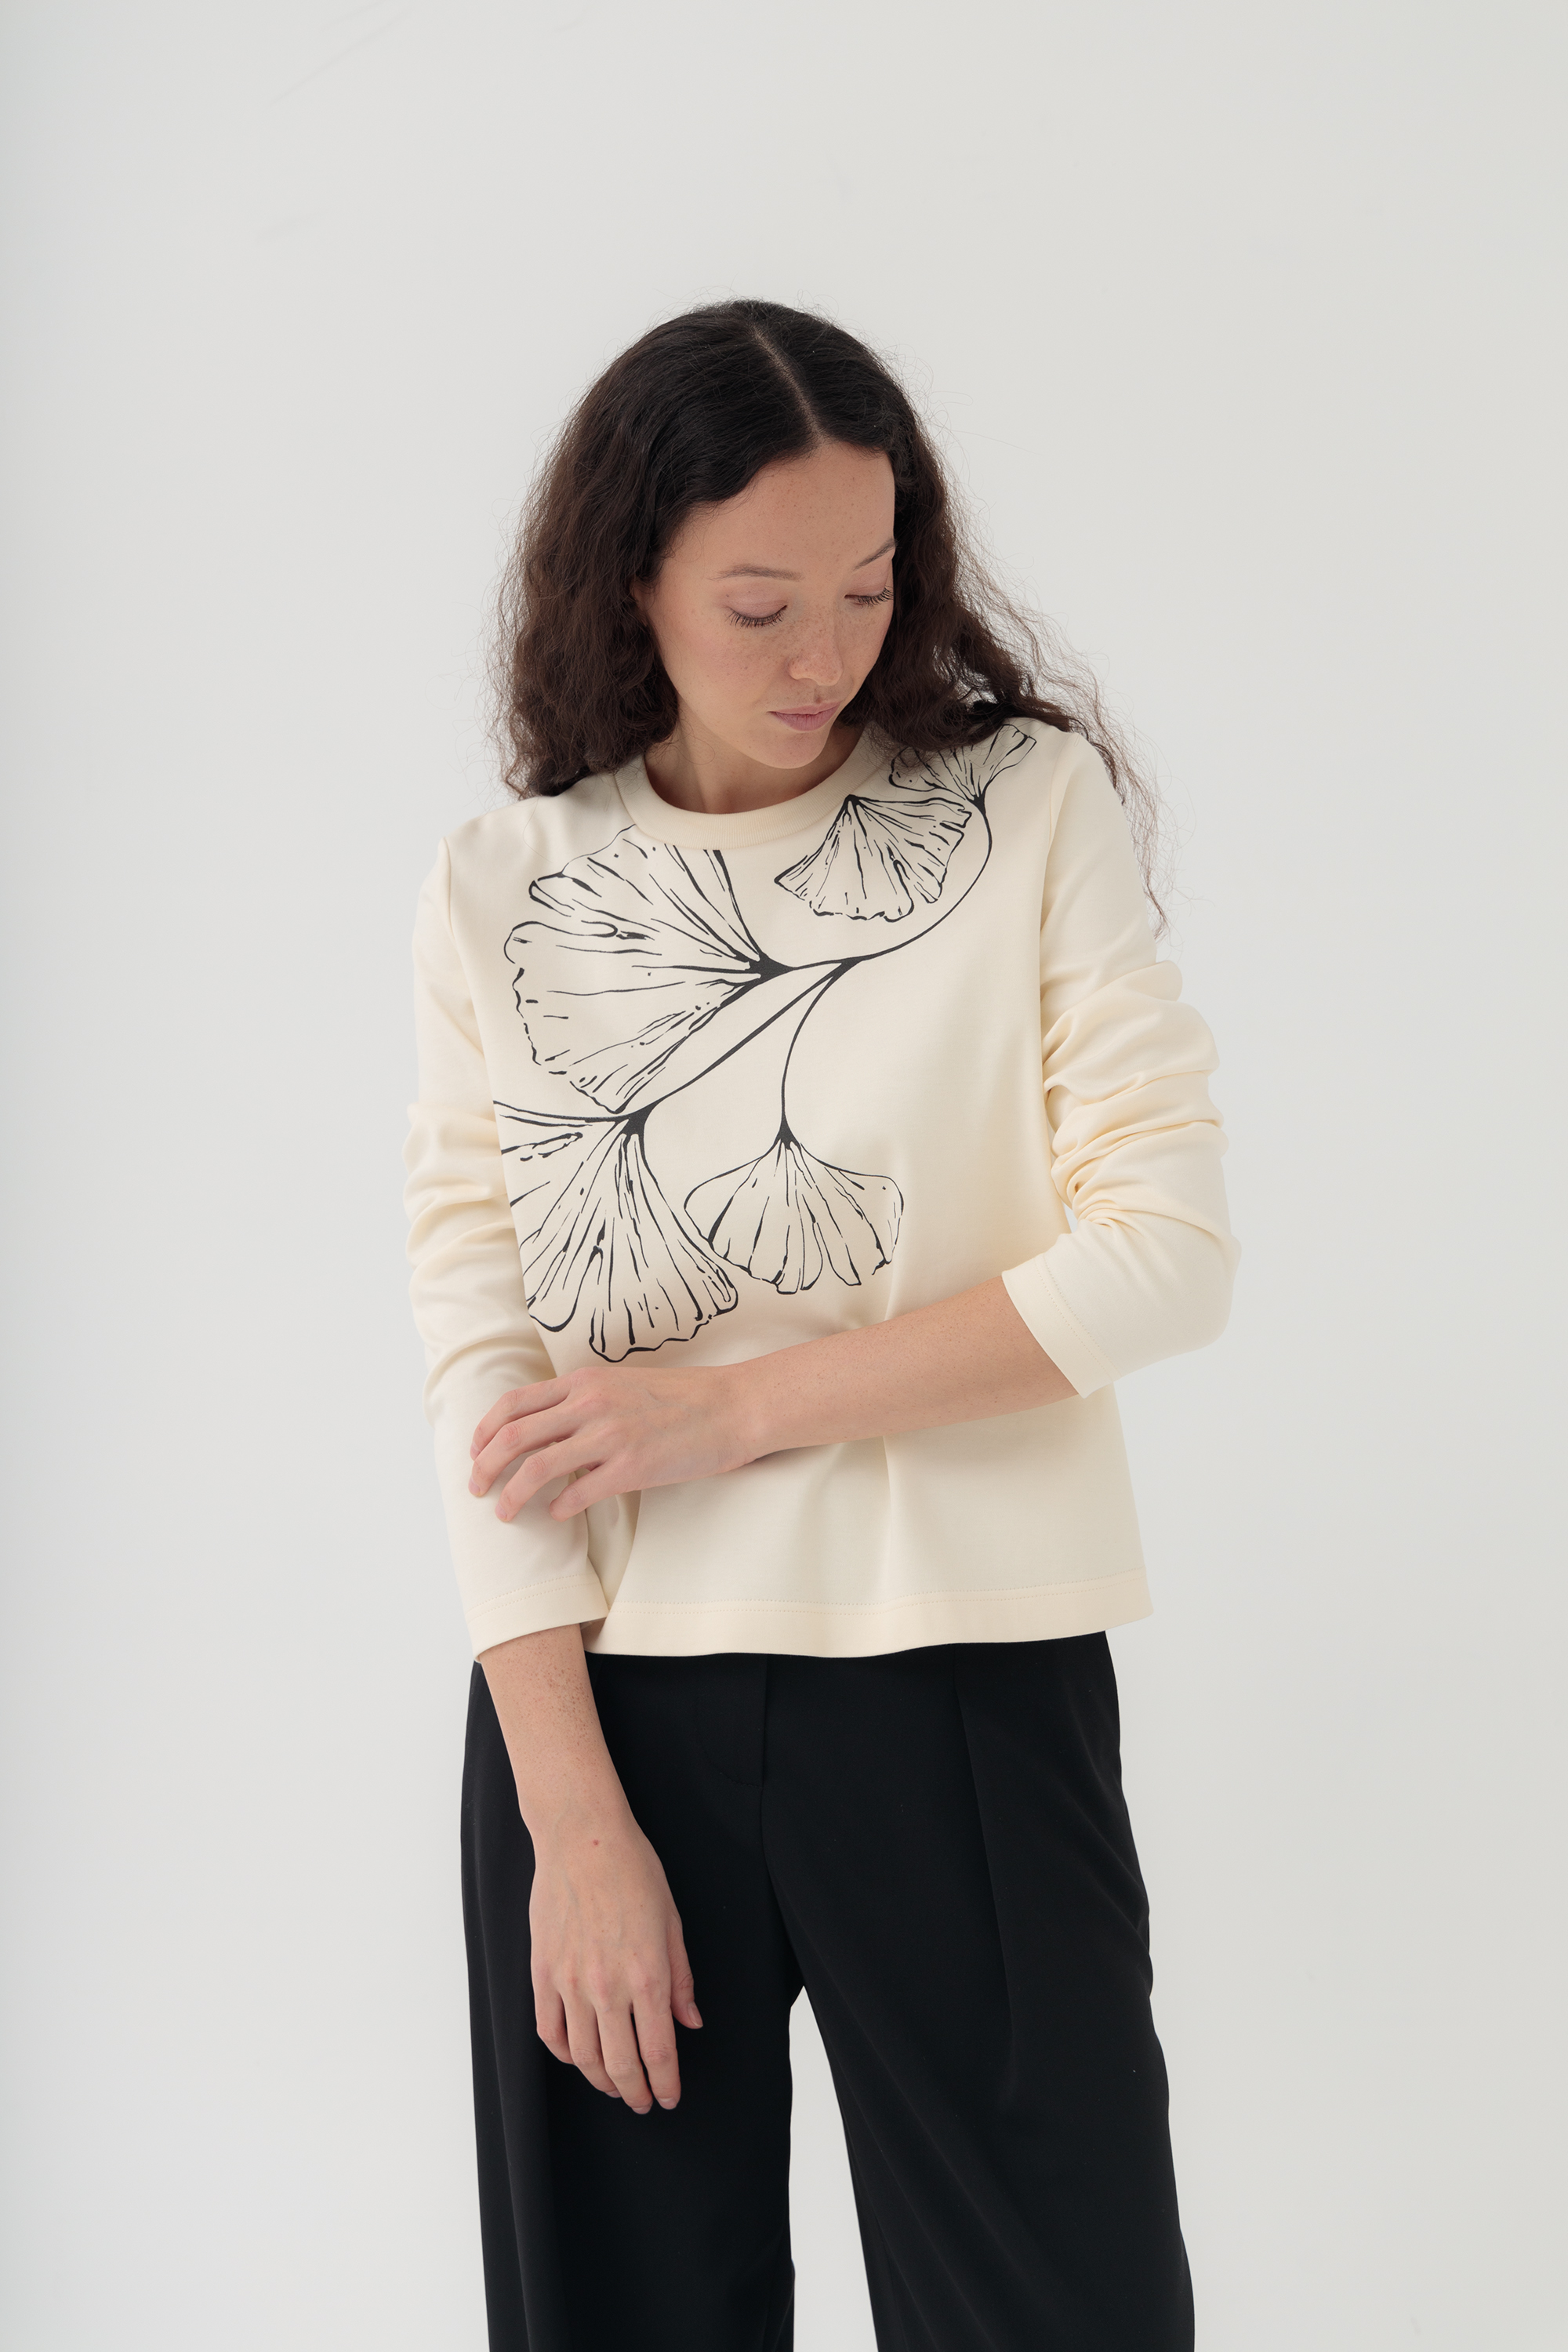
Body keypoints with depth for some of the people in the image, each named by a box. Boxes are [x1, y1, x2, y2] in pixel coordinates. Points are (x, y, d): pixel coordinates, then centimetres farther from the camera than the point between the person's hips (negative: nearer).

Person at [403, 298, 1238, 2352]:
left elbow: (1170, 1250, -6)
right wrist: (573, 1816, -9)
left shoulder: (1034, 811, 1)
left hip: (967, 1682, -1)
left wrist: (739, 1405, -11)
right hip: (597, 1699, 1)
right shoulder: (501, 897, 3)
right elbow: (483, 1370, -2)